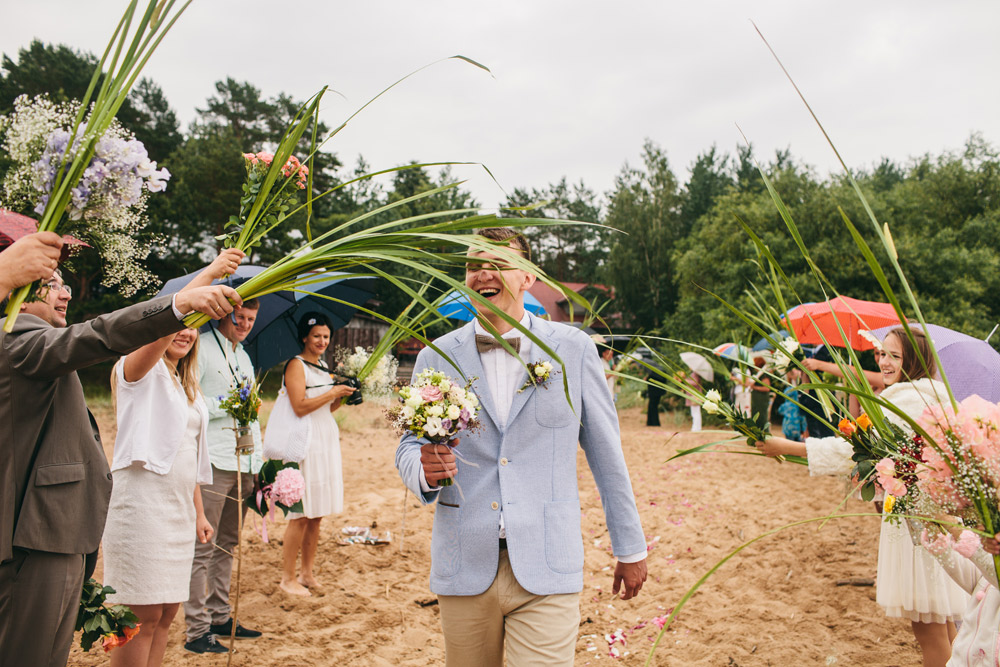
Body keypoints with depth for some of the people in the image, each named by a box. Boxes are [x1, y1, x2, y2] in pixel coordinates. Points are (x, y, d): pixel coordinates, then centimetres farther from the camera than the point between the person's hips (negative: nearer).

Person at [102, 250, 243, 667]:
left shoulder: (188, 388, 19)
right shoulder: (138, 371, -3)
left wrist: (198, 511, 18)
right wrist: (208, 274, -31)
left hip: (178, 510, 8)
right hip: (142, 504, -8)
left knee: (166, 612, 10)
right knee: (143, 616, -5)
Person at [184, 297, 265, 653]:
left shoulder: (244, 357, 21)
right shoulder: (201, 347, -4)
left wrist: (258, 457, 18)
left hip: (243, 464, 8)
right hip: (213, 463, -8)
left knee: (226, 545, 14)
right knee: (203, 549, -3)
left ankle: (220, 617, 24)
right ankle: (197, 630, 4)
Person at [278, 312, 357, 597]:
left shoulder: (323, 367, 17)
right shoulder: (296, 365, -7)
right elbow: (301, 407, -18)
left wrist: (343, 397, 3)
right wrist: (334, 392, -12)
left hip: (327, 442, 8)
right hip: (306, 444, -8)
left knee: (317, 514, 11)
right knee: (301, 515, -5)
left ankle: (307, 573, 20)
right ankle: (287, 578, 6)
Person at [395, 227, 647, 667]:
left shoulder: (574, 349, 0)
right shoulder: (437, 357, 4)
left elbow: (607, 454, 5)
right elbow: (409, 446, 11)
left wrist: (630, 548, 10)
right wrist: (424, 469, -13)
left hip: (546, 569, -2)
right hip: (464, 566, 2)